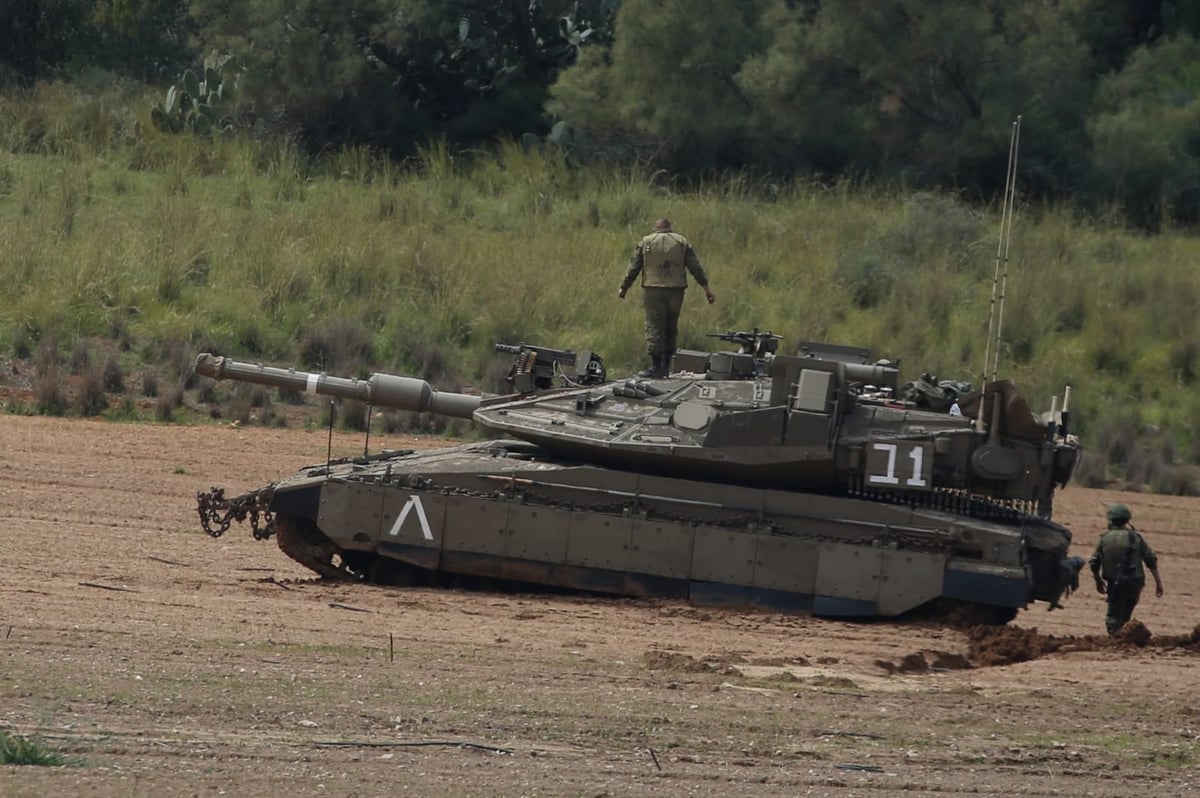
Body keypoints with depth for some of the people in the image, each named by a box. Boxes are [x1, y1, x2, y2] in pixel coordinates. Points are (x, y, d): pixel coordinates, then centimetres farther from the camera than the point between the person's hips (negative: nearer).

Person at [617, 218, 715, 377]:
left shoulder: (645, 242, 8)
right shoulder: (682, 242, 10)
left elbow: (633, 268, 7)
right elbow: (695, 267, 4)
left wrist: (624, 288, 15)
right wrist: (706, 287, 5)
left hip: (653, 289, -2)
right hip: (676, 290, 2)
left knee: (654, 327, -3)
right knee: (670, 328, 11)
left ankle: (656, 366, -11)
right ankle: (665, 366, 12)